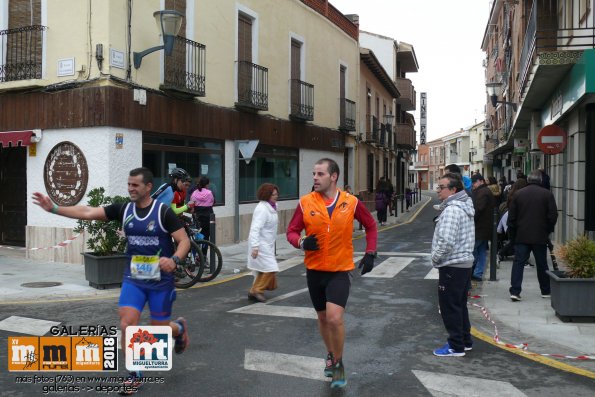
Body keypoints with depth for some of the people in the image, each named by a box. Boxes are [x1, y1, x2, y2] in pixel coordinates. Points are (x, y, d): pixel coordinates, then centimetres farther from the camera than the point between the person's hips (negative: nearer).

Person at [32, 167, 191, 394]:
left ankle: (180, 328, 44)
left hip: (160, 280, -3)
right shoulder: (123, 209, -3)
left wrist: (174, 260, -34)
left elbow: (184, 241, -14)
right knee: (127, 325, -9)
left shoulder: (163, 212, -14)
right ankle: (135, 375, 9)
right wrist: (54, 208, -16)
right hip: (133, 278, 3)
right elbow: (88, 213, -7)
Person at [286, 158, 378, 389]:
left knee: (335, 318, -17)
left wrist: (370, 253, 1)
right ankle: (331, 355, 44)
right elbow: (292, 231, 1)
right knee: (323, 318, 17)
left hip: (340, 271, -2)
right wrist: (302, 243, -20)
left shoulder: (351, 202, -6)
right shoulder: (306, 202, -6)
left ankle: (338, 362, 8)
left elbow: (370, 225, 10)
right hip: (314, 270, 2)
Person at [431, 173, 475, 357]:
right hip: (465, 263, 10)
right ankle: (465, 340, 30)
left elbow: (446, 241, -28)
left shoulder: (452, 210, -20)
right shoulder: (465, 207, 13)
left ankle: (456, 346, 8)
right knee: (460, 305, 19)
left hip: (452, 266, -10)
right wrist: (439, 258, 18)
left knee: (450, 307, 0)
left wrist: (436, 258, -12)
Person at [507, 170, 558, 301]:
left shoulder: (518, 194, 1)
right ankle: (546, 291, 24)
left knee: (518, 262, 1)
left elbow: (511, 217, 3)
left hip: (521, 236, 1)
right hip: (540, 236, -1)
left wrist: (513, 234, 12)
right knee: (542, 264, 12)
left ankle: (515, 291, -7)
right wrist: (548, 231, 10)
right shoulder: (547, 194, -4)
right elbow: (553, 216, -5)